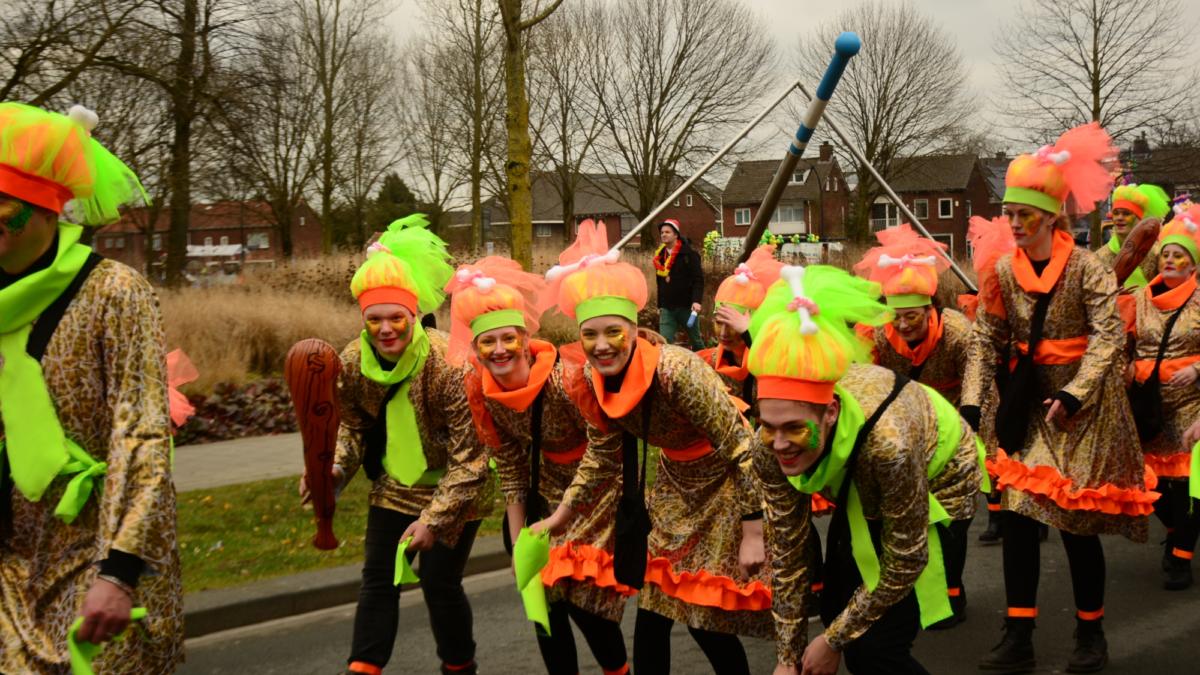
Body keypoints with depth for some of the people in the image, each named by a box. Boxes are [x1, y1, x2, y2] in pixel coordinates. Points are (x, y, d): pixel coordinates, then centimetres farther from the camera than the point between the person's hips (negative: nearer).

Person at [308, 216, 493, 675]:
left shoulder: (446, 363, -28)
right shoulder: (352, 362, -12)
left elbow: (469, 455, -24)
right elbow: (353, 426, 5)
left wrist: (435, 518, -24)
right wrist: (336, 469, -15)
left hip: (453, 487, -5)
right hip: (394, 486, 5)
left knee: (440, 582, -2)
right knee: (378, 578, 3)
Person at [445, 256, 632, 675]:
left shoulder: (566, 379, -30)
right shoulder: (482, 390, -13)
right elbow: (510, 470, -2)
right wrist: (518, 544, -1)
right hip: (548, 491, 5)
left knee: (581, 595, -7)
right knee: (544, 596, 4)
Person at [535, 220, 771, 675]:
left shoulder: (676, 371, -32)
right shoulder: (592, 383, -12)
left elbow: (741, 449, -27)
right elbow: (602, 459, 5)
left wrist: (753, 535, -26)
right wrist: (558, 520, 5)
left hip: (728, 485, -6)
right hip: (676, 486, 6)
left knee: (708, 622, -3)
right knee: (651, 614, 7)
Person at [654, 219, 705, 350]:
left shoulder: (689, 254, -6)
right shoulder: (660, 256, 11)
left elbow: (698, 280, -12)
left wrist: (696, 301, -25)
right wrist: (660, 306, 20)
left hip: (687, 307, -4)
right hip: (667, 309, 4)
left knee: (696, 342, 10)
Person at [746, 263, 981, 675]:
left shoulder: (888, 440, -45)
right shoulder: (771, 446, -28)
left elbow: (904, 565, -29)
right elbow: (788, 551, -15)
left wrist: (832, 641, -18)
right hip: (862, 495, 5)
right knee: (837, 613, 7)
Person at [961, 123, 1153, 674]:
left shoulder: (1086, 268, -11)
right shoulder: (1004, 272, 2)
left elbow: (1108, 337, -15)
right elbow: (986, 341, 3)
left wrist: (1074, 395, -23)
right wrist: (972, 402, -6)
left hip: (1085, 407, -4)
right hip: (1031, 402, 4)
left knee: (1078, 522, 1)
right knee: (1018, 513, 0)